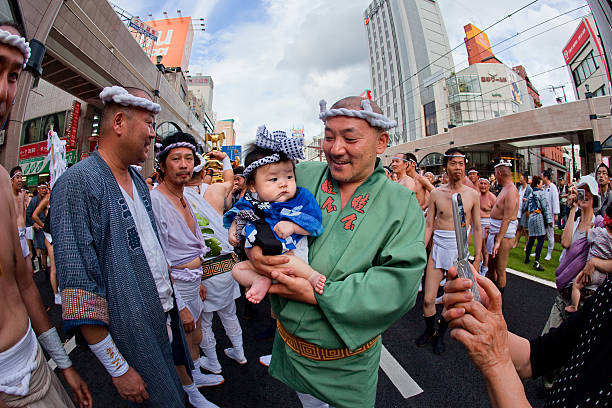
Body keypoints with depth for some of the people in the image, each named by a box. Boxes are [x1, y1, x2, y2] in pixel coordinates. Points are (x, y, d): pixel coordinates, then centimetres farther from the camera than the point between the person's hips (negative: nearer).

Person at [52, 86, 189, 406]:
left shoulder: (138, 180, 8)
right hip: (134, 336, -7)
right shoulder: (78, 182, -19)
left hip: (167, 319, 7)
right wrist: (118, 369, -17)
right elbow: (79, 289, -22)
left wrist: (178, 303, 14)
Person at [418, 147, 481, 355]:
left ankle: (440, 334, 32)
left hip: (460, 248, 0)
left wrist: (477, 256, 4)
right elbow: (429, 226, 3)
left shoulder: (473, 194, 1)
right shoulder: (436, 193, 1)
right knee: (428, 299, 1)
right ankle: (429, 330, 29)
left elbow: (477, 228, 6)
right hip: (438, 247, 0)